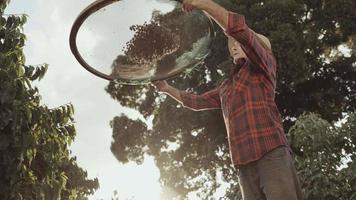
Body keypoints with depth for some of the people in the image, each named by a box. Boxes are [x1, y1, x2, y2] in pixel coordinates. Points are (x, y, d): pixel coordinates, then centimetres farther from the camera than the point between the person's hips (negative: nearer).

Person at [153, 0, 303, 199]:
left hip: (271, 154, -6)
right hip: (245, 163, 7)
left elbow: (238, 27, -6)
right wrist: (167, 89, 42)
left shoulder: (264, 63, 10)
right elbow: (198, 101, 43)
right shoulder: (227, 87, 31)